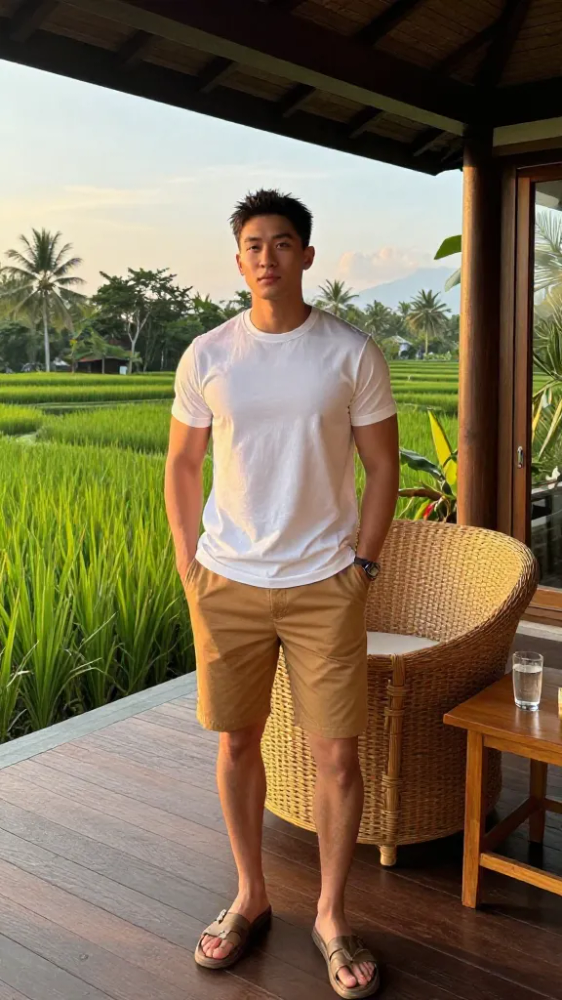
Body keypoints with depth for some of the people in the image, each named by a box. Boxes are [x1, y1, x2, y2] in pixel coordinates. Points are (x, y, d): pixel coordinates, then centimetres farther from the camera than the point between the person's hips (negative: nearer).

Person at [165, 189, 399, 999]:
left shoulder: (353, 353, -4)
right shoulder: (206, 356, 1)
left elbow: (382, 467, 1)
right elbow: (182, 468, 8)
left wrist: (363, 564, -4)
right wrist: (189, 568, 1)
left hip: (324, 587, -1)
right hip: (228, 584, 2)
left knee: (338, 757, 1)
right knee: (236, 744, 12)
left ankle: (331, 916, 23)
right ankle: (250, 898, 33)